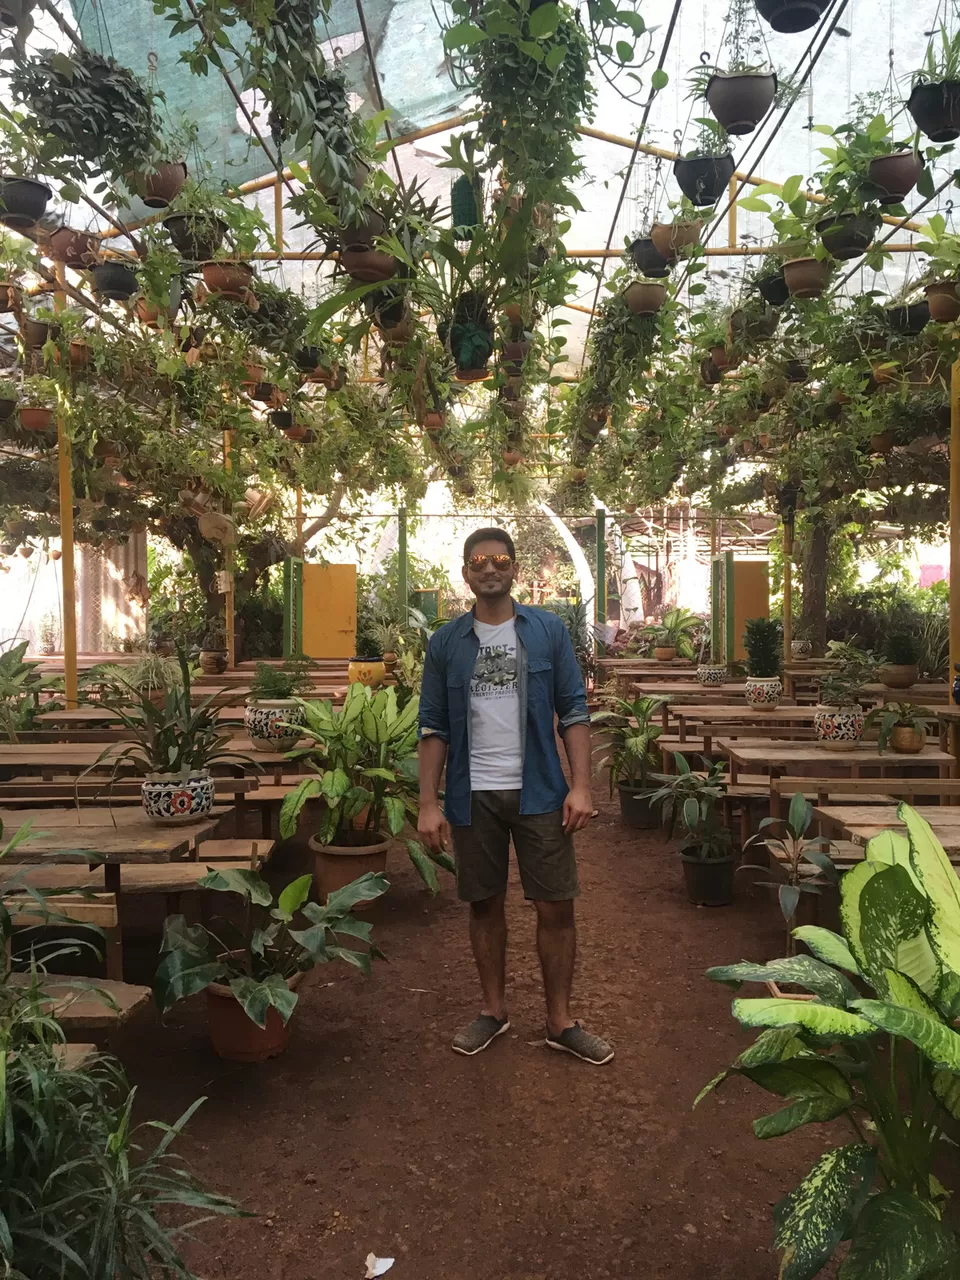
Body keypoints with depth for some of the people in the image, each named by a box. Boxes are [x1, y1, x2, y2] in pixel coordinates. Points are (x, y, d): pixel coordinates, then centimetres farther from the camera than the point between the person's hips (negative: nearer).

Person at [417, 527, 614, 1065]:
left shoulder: (549, 630, 1)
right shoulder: (446, 642, 3)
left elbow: (574, 711, -1)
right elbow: (435, 728, 4)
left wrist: (581, 786, -10)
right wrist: (429, 803, -3)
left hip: (539, 793, -1)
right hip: (473, 797, 1)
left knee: (557, 907, 4)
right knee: (486, 906, 12)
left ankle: (561, 1021, 22)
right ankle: (494, 1011, 31)